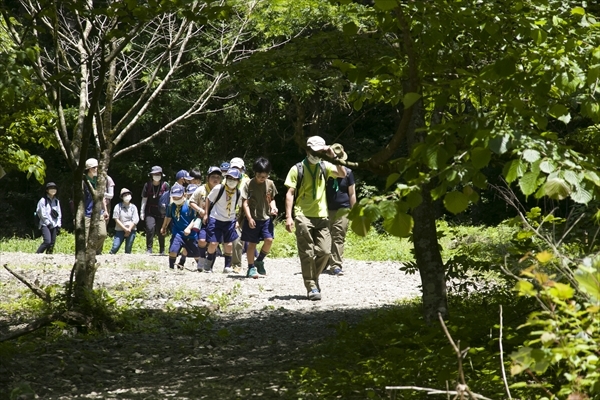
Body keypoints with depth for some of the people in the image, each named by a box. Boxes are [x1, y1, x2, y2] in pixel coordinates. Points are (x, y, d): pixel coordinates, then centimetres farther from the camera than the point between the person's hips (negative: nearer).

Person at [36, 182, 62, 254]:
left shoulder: (56, 201, 15)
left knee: (52, 243, 1)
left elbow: (59, 213, 18)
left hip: (54, 225, 6)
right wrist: (48, 223, -7)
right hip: (45, 225, -6)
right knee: (47, 241, -20)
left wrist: (59, 225, 8)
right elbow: (42, 213, -5)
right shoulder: (43, 200, -3)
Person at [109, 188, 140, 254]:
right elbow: (116, 219, -4)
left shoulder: (133, 207, 6)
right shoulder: (118, 206, 1)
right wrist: (125, 229, -11)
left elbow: (135, 221, 1)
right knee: (115, 247, -13)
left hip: (130, 231, 1)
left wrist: (129, 230, -10)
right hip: (120, 230, -1)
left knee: (128, 249, 0)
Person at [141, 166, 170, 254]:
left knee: (160, 232, 7)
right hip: (150, 212, 0)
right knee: (150, 229, -17)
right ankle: (149, 249, -9)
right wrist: (142, 212, 3)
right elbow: (144, 199, 5)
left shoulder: (165, 185, -3)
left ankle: (162, 250, 23)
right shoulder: (147, 185, 0)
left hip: (161, 212, 0)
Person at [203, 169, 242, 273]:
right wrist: (206, 214, -1)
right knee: (213, 243, -8)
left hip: (230, 221, 3)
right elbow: (208, 199, 0)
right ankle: (208, 266, 12)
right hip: (215, 219, -3)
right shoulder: (218, 189, -13)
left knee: (229, 245, -1)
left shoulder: (238, 193, -5)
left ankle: (227, 267, 16)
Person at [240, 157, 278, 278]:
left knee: (269, 240, -11)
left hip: (266, 218, 3)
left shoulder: (270, 184, 3)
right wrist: (249, 218, -17)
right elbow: (245, 203, -8)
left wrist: (273, 207, -6)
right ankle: (251, 268, 12)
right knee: (252, 243, 2)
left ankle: (260, 261, 12)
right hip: (252, 219, -3)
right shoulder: (248, 184, -7)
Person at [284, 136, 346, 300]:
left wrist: (333, 156, -11)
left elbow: (342, 174, -3)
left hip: (321, 217, 4)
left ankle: (313, 278, 22)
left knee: (324, 251, 0)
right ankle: (311, 287, 1)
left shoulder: (324, 167, 11)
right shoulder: (297, 169, -1)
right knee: (307, 254, -3)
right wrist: (289, 216, -12)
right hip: (303, 217, -4)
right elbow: (290, 193, -4)